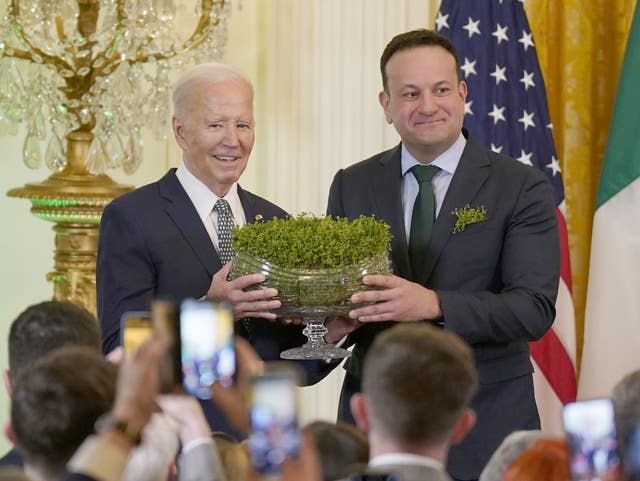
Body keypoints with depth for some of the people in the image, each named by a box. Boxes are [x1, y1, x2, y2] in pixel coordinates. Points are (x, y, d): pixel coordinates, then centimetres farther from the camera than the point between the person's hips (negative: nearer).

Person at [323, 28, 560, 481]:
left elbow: (535, 308, -13)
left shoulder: (521, 188, -4)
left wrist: (434, 305, -27)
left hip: (484, 426, -2)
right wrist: (334, 322, -17)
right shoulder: (352, 185, 7)